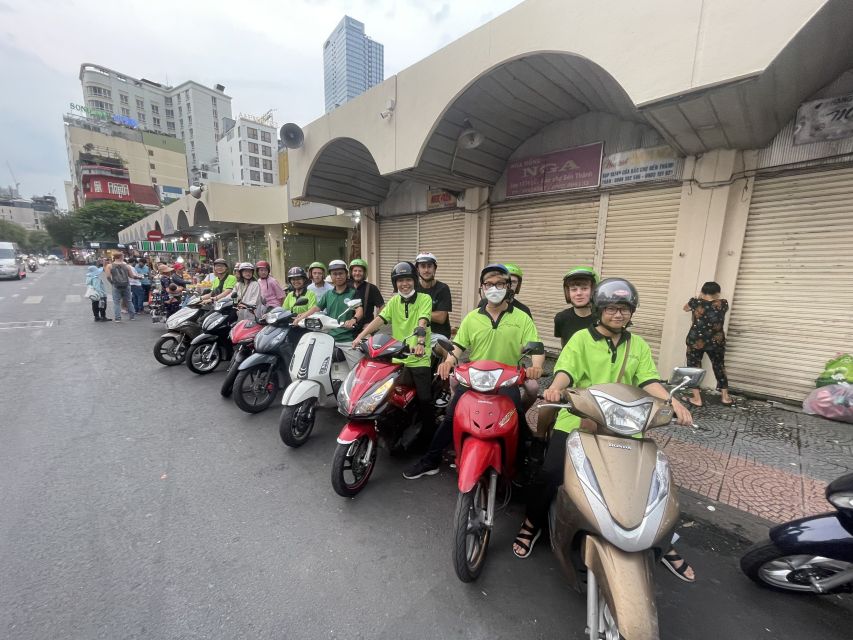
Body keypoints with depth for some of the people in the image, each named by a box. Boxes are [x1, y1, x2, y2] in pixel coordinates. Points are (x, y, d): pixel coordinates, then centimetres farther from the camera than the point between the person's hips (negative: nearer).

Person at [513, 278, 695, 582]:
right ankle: (532, 524, 13)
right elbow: (566, 369, -14)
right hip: (578, 420, -3)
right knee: (551, 474, -13)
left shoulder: (639, 346, 13)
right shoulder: (581, 338, 1)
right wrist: (556, 387, -36)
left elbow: (649, 381, 1)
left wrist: (673, 401, -19)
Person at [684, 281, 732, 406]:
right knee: (719, 366, 20)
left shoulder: (696, 302, -11)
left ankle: (697, 399, 6)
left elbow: (685, 308, 11)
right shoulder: (723, 304, -7)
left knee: (694, 367, 7)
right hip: (716, 342, 3)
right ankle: (725, 396, 31)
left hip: (695, 341, -3)